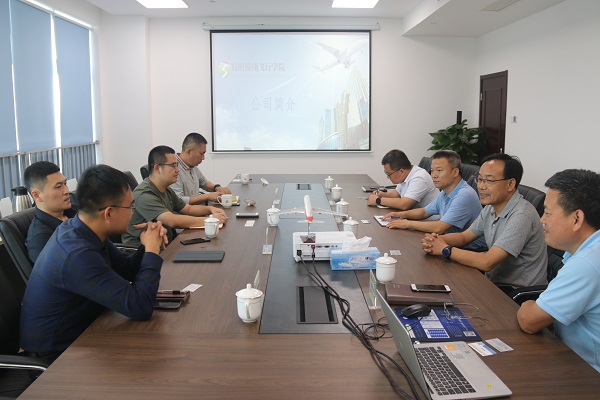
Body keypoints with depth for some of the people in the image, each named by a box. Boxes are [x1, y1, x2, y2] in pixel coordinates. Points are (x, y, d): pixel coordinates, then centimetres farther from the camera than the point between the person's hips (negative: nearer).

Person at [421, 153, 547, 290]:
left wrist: (445, 249, -18)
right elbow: (464, 236, 13)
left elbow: (486, 263, -29)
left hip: (518, 292, -7)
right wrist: (436, 239, -8)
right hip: (494, 281, 8)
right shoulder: (491, 208, 4)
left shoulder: (521, 216, -25)